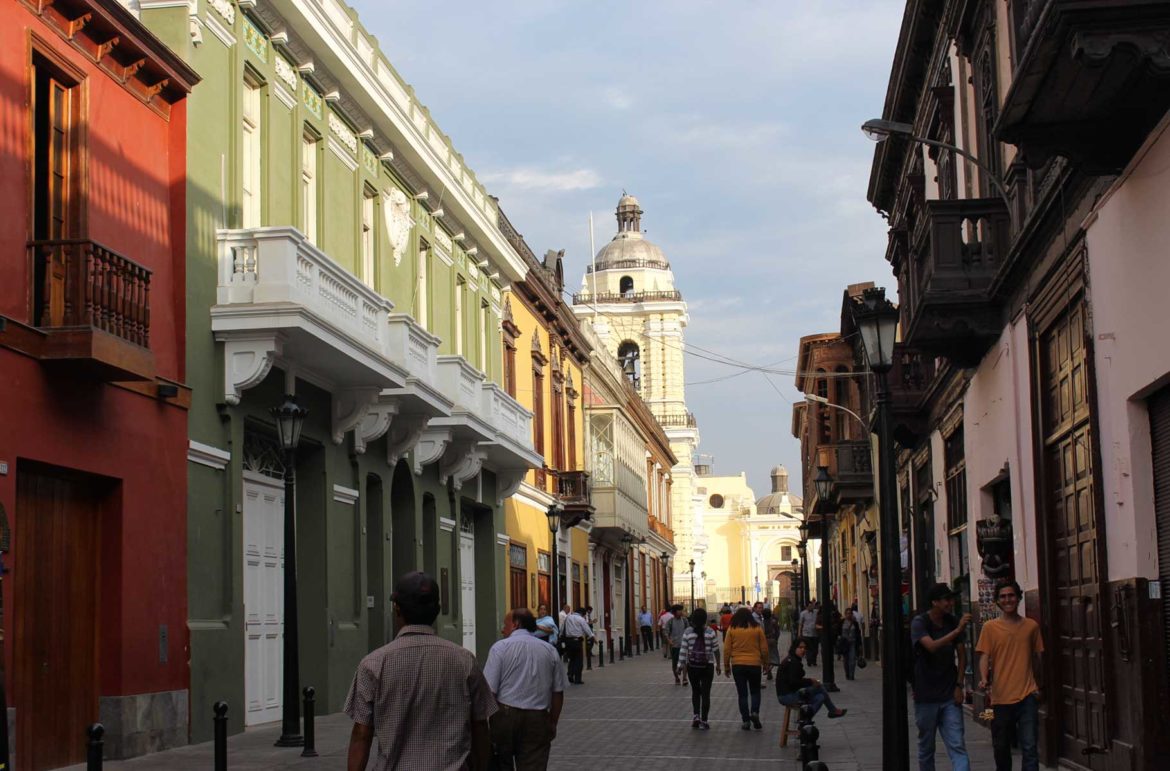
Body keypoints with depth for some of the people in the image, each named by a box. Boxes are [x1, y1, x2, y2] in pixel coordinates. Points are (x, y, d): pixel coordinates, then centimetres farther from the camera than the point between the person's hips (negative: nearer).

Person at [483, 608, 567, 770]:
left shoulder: (500, 647, -4)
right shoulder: (550, 651, 8)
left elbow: (489, 690, -10)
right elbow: (558, 693, 10)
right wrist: (553, 723, 19)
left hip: (505, 715, -2)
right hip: (538, 719, 2)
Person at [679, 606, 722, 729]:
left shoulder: (688, 632, -5)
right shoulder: (711, 632, -8)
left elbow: (683, 650, -5)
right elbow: (716, 650, -3)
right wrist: (718, 664, 8)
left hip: (692, 666, 1)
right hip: (707, 666, -1)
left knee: (695, 691, 18)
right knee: (705, 693, 4)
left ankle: (696, 715, 3)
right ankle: (703, 721, 2)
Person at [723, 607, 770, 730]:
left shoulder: (732, 629, -1)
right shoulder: (757, 628, -1)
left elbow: (727, 649, 0)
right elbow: (764, 648, 3)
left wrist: (726, 666, 9)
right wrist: (765, 663, 16)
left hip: (737, 665, 0)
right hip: (755, 664, 0)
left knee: (742, 694, 7)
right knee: (755, 691, 16)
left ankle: (746, 721, 5)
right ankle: (755, 712, -7)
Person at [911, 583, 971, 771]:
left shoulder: (952, 622, 5)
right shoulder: (919, 622, -9)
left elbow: (961, 655, 11)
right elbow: (932, 646, -26)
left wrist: (959, 685, 2)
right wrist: (958, 630, -32)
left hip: (950, 696, 3)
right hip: (926, 697, -3)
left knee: (957, 746, -8)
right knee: (926, 747, 9)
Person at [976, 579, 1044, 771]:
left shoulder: (1031, 626, 7)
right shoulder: (990, 628, 3)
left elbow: (1035, 658, 17)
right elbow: (984, 656, -2)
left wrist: (1038, 687, 23)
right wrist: (984, 678, -21)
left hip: (1027, 696, 0)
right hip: (1000, 697, 0)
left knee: (1029, 747, -9)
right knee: (1001, 747, 10)